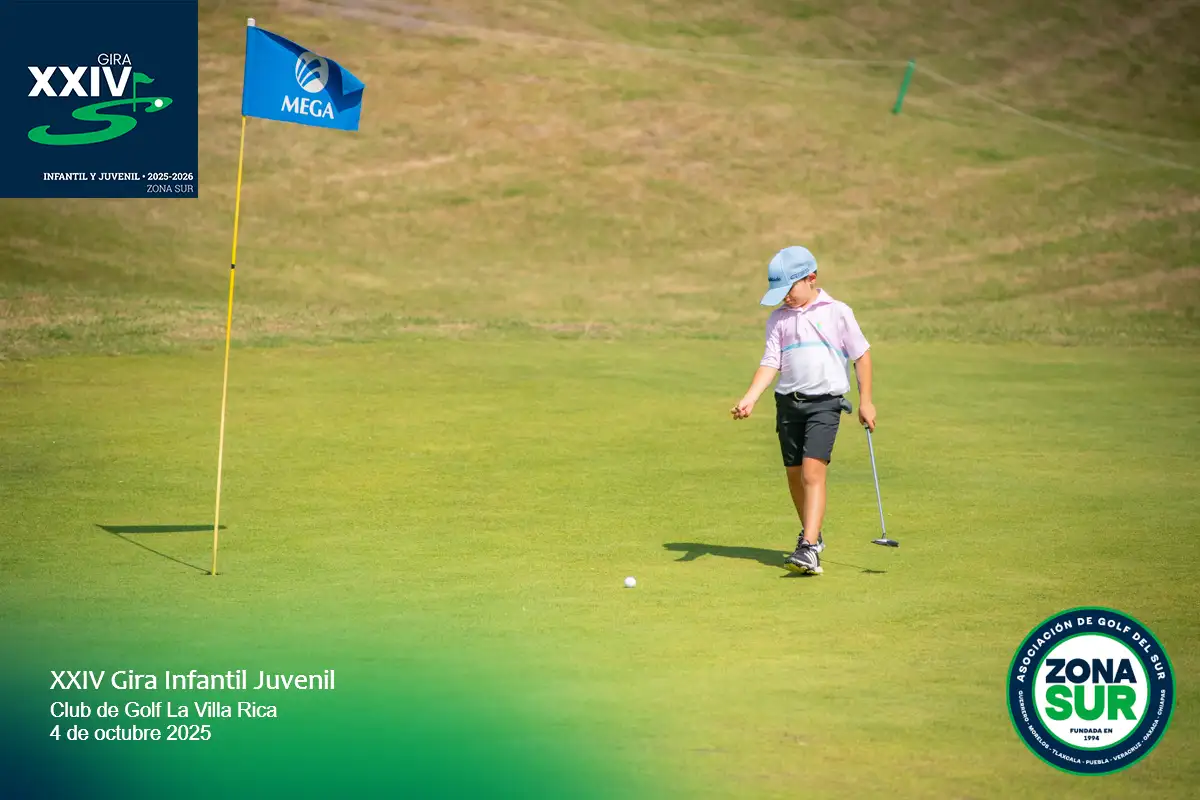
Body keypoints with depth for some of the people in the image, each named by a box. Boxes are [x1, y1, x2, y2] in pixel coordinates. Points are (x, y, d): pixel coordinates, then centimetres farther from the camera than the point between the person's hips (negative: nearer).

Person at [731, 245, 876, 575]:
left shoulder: (837, 312, -1)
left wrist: (865, 401, 3)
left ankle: (809, 549, -23)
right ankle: (812, 533, 32)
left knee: (813, 471, -17)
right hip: (788, 402, 5)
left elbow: (861, 355, 6)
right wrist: (749, 399, -13)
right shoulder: (778, 319, 8)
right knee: (794, 475, 11)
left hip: (825, 402, -5)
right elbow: (770, 362, 2)